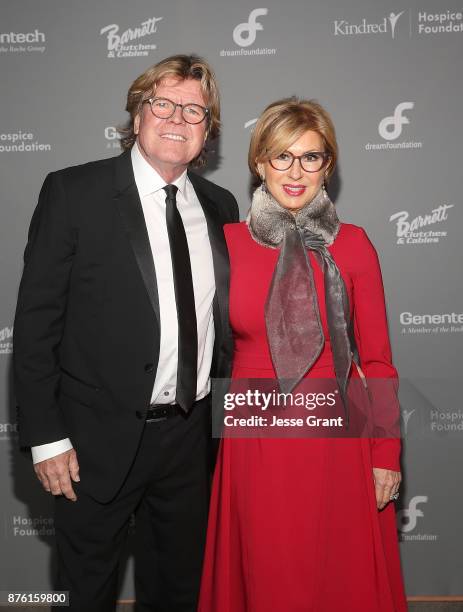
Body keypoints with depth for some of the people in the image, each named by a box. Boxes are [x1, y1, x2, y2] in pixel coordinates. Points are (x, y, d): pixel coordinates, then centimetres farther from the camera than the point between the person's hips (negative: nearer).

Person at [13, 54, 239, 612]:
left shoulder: (219, 205, 5)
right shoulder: (73, 192, -9)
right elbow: (35, 321, -10)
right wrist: (45, 437, -12)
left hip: (189, 434, 5)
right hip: (100, 437, -4)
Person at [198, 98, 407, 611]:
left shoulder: (353, 245, -3)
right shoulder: (227, 242, -2)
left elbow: (377, 359, 0)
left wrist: (386, 453, -1)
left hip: (338, 440, 0)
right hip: (256, 440, 1)